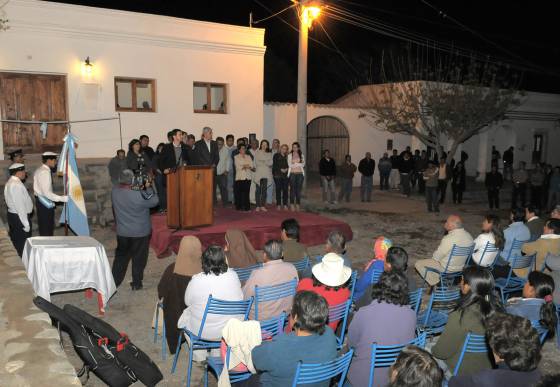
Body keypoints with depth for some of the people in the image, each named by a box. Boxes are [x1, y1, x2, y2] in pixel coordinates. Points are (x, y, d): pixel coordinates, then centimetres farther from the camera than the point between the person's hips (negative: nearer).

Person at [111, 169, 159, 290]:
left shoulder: (114, 192, -11)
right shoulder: (138, 195, -26)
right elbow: (154, 202, -13)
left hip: (122, 232, 4)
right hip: (140, 233, -4)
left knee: (121, 256, 20)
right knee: (139, 258, 12)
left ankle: (114, 281, 26)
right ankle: (136, 283, 22)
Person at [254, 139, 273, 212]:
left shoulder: (269, 154, 14)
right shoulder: (257, 153, 7)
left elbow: (270, 163, 1)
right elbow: (256, 162, -3)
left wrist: (262, 162, -7)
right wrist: (266, 163, -4)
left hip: (266, 173, 2)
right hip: (258, 173, -2)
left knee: (264, 190, 2)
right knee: (258, 189, -5)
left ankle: (263, 206, 7)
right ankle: (258, 206, -2)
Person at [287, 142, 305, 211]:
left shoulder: (301, 155, 12)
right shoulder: (290, 155, 6)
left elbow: (303, 164, -1)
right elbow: (290, 165, -6)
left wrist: (294, 163, -9)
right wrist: (299, 164, -6)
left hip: (300, 174, 2)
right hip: (292, 174, -2)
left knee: (299, 189, 0)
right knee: (292, 189, -4)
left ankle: (297, 205, 5)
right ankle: (292, 205, -1)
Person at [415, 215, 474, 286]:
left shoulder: (448, 239, -31)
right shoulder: (469, 236, -8)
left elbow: (436, 257, -19)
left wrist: (434, 257, 5)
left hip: (447, 269, -8)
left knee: (418, 263, 5)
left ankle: (435, 283, 5)